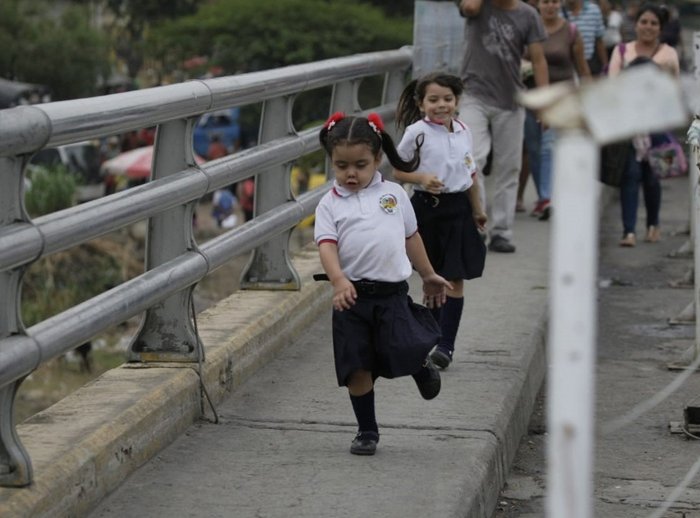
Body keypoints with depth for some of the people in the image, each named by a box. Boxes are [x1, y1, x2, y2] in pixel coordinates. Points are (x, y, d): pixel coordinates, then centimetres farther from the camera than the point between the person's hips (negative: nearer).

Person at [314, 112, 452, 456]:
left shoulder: (393, 194, 8)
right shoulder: (330, 204, 3)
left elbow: (411, 237, 18)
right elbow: (326, 245, -9)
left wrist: (428, 276, 26)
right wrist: (338, 280, -27)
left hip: (392, 293, 0)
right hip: (352, 296, 0)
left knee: (406, 355, -13)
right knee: (358, 368, 3)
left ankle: (422, 366, 24)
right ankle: (367, 431, 18)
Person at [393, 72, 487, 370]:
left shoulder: (463, 131, 5)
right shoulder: (416, 132, -8)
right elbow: (398, 171, -3)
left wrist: (477, 211, 21)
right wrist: (421, 179, -21)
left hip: (458, 208, 3)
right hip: (426, 208, -3)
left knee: (454, 280, -3)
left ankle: (446, 345, -2)